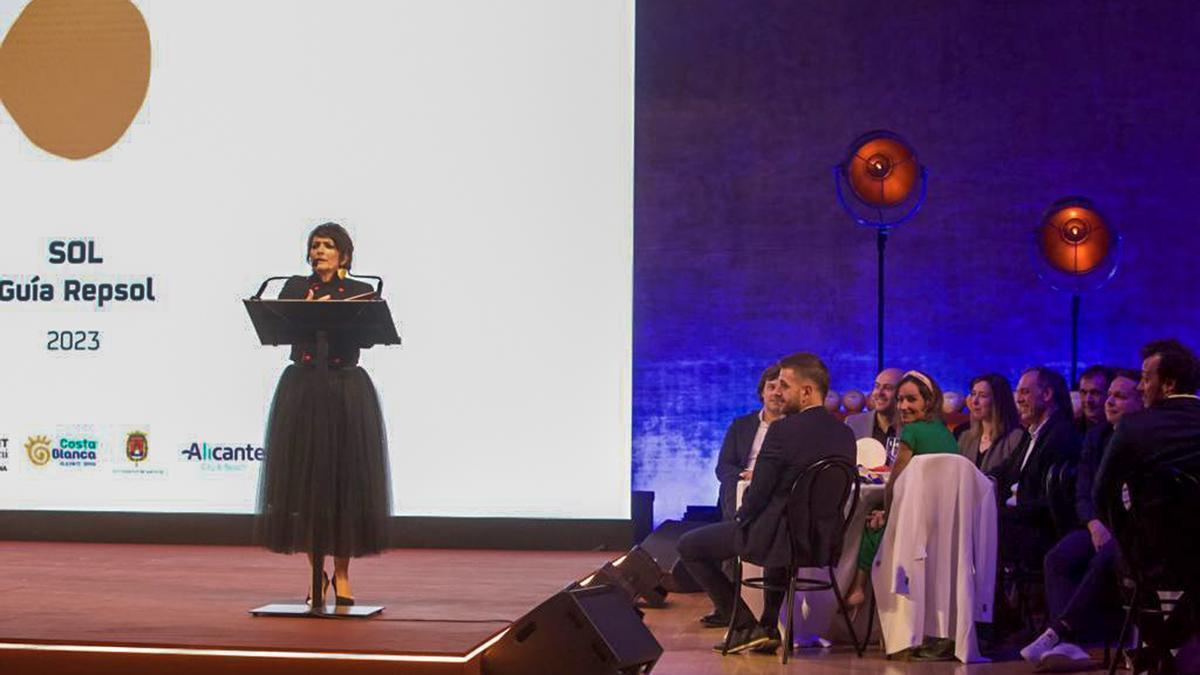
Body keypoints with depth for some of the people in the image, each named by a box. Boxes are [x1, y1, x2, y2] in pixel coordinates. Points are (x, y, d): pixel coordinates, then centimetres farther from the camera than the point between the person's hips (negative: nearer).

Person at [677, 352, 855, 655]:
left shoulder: (783, 430, -19)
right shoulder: (846, 434, 2)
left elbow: (759, 493, -15)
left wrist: (741, 518, 6)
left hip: (777, 537, -8)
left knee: (689, 546, 9)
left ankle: (745, 627, 9)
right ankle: (769, 628, 41)